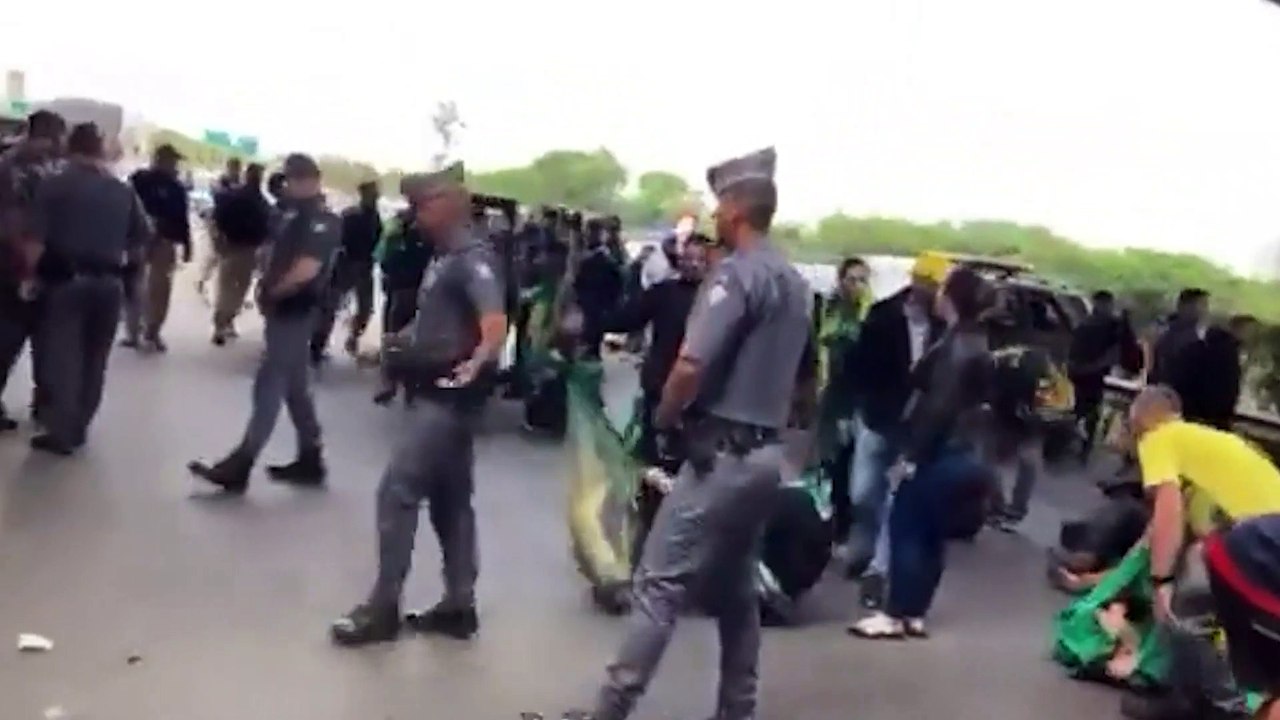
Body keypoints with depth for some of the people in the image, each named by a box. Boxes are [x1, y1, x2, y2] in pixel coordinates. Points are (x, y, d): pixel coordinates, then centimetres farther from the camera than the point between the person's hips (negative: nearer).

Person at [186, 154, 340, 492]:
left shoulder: (323, 223, -16)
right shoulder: (295, 215, 14)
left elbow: (305, 272, -26)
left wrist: (272, 291, -13)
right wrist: (267, 290, 5)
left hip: (295, 313, -10)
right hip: (284, 311, 10)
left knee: (268, 387, -8)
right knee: (295, 387, 14)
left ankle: (239, 466, -6)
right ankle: (310, 460, 22)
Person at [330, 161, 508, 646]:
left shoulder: (471, 257, -16)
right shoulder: (445, 257, 13)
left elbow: (496, 323, -30)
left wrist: (477, 363, -44)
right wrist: (402, 342, 23)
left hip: (450, 393, -10)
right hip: (437, 390, 10)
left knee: (397, 493, -8)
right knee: (450, 500, 13)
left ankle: (383, 608, 0)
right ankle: (459, 605, 20)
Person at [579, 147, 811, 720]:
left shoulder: (737, 273, -13)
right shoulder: (795, 283, 14)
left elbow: (691, 366, -20)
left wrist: (664, 414, -4)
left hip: (722, 452, -9)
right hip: (765, 452, 9)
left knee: (660, 583, -6)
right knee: (736, 588, 15)